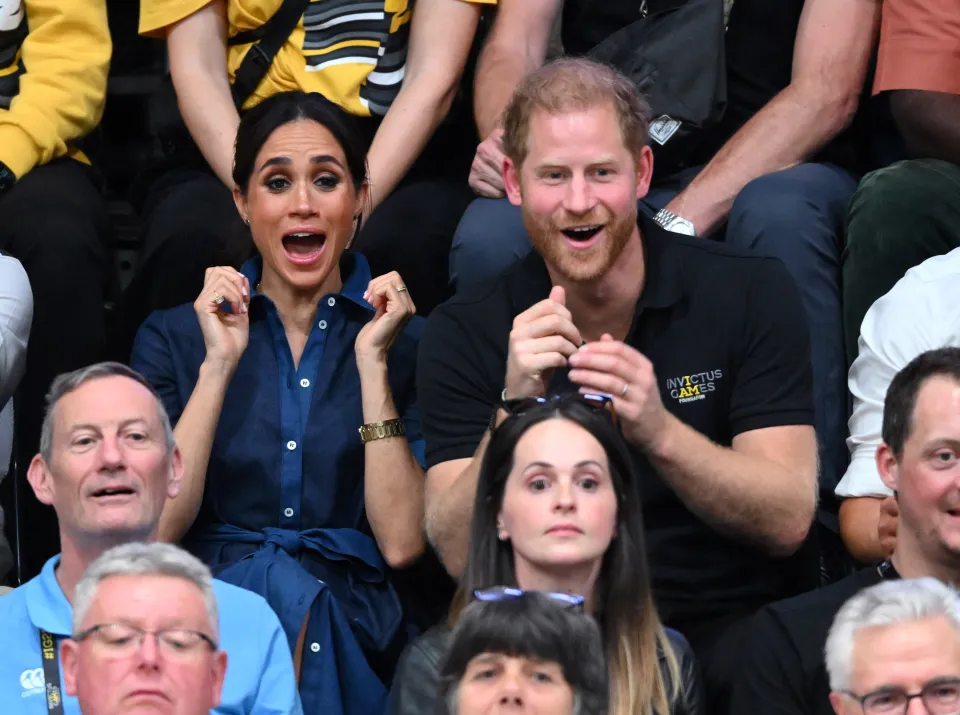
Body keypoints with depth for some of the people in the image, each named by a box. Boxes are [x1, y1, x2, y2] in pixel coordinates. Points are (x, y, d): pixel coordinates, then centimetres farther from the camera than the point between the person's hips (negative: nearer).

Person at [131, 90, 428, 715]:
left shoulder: (408, 341, 8)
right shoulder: (173, 337, 11)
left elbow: (402, 543, -5)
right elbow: (155, 529, -3)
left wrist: (372, 364, -8)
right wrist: (218, 365, -8)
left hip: (353, 623, 0)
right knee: (279, 578, -33)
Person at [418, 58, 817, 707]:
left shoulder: (751, 293, -1)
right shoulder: (466, 334, 1)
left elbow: (788, 520, -10)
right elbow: (459, 555, -9)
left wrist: (658, 430, -27)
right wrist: (515, 408, -25)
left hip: (739, 628, -1)